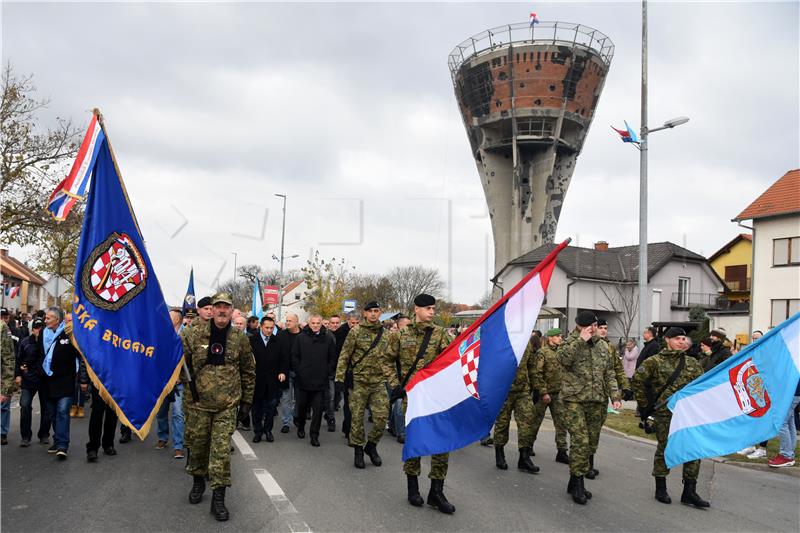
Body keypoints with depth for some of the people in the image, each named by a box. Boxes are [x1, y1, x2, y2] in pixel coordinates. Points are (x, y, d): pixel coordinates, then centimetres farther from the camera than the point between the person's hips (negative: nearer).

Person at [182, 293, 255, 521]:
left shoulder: (240, 338, 2)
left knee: (222, 449, -4)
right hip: (198, 402, 1)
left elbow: (248, 370, 10)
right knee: (197, 444, 12)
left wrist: (247, 398, 10)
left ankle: (218, 498, 4)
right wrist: (186, 384, 2)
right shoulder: (194, 334, -3)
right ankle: (198, 481, 38)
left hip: (227, 405, 0)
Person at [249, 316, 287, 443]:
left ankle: (268, 430, 19)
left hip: (273, 380, 2)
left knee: (271, 406, 4)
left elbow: (284, 359, 7)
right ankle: (257, 431, 21)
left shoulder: (278, 341, 3)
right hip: (256, 380, -1)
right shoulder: (252, 340, -4)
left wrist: (283, 372, -6)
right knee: (257, 407, 9)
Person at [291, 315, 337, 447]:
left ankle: (314, 435, 9)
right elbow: (294, 356, 3)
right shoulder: (301, 338, 0)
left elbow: (332, 358, 5)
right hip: (302, 380, 1)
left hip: (320, 381, 0)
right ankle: (300, 427, 38)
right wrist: (298, 371, -4)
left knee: (318, 409, 0)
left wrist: (328, 373, -1)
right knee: (302, 405, 15)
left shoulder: (328, 338, 1)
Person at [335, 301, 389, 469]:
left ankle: (371, 445, 22)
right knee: (357, 417, 4)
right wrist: (340, 377, -9)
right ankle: (358, 450, 20)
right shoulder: (355, 332, -4)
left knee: (382, 416, -1)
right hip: (358, 381, -3)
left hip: (379, 382, 3)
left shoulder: (385, 334, 8)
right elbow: (344, 356, -3)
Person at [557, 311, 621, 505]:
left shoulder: (602, 345, 14)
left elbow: (609, 374, 18)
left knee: (591, 442, 8)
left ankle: (575, 482, 20)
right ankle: (577, 484, -2)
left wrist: (614, 396, 8)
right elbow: (563, 358, -25)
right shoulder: (571, 343, -2)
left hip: (597, 401, 6)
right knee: (580, 442, -13)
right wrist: (581, 340, -23)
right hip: (574, 400, -6)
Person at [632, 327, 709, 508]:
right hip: (664, 413, -4)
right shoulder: (655, 362, -5)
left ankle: (689, 491, 13)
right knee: (664, 449, 5)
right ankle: (661, 489, 19)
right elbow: (638, 379, -6)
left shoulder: (692, 363, 9)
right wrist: (645, 404, -3)